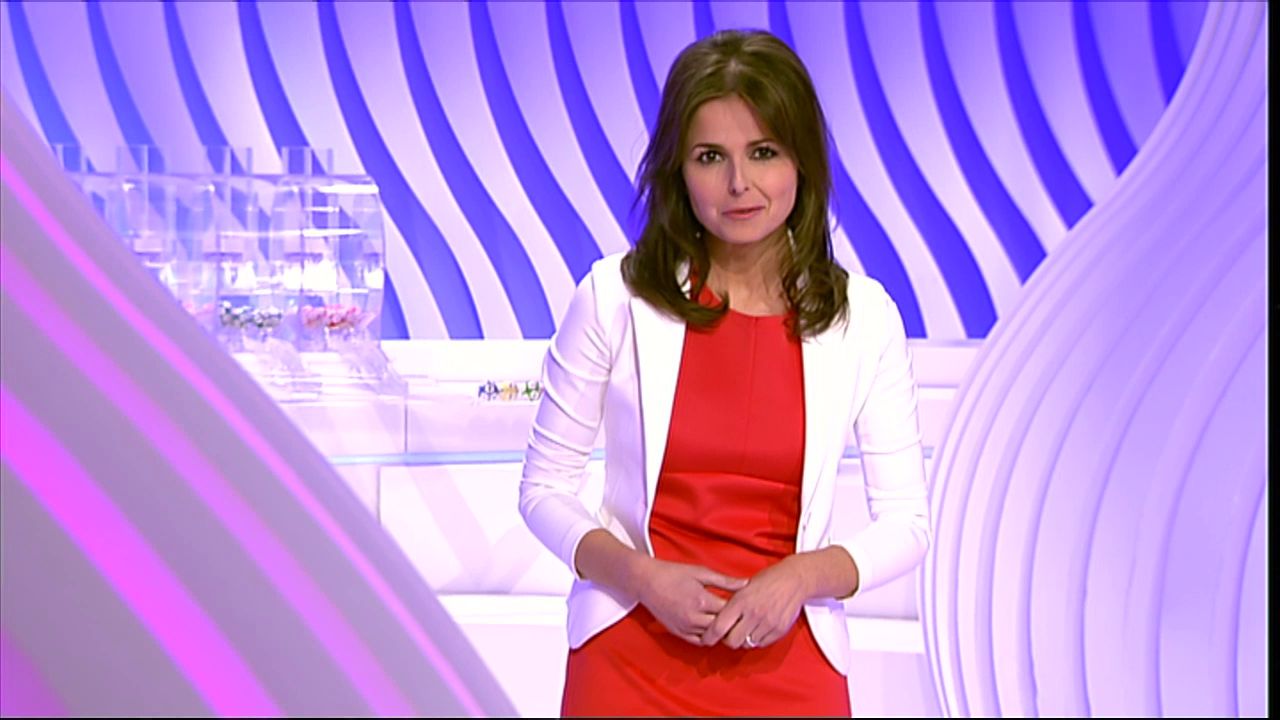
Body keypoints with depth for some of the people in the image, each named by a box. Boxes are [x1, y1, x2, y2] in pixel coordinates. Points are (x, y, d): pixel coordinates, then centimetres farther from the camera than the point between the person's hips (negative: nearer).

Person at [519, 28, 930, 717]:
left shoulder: (863, 317, -5)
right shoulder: (614, 296, -8)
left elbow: (907, 521, 0)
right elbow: (544, 487, -2)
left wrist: (803, 574, -15)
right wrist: (640, 576, -16)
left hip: (788, 663, 1)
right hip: (631, 656, -1)